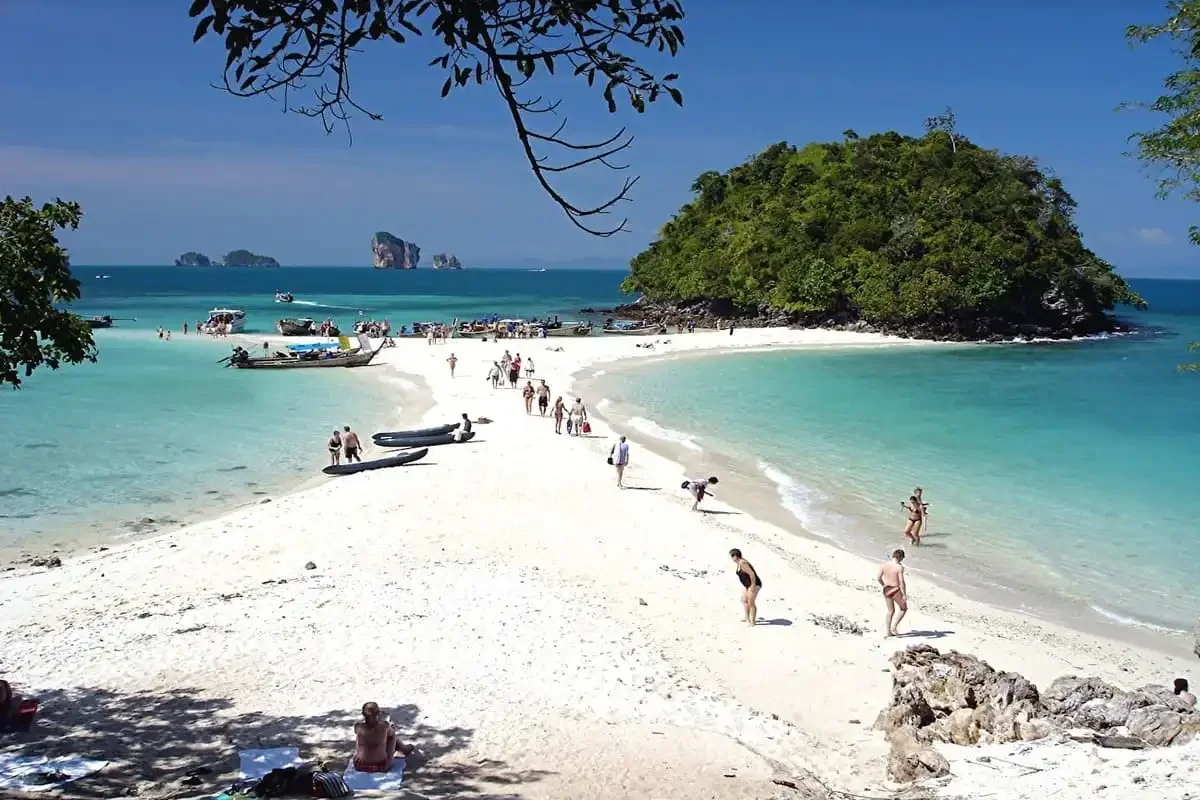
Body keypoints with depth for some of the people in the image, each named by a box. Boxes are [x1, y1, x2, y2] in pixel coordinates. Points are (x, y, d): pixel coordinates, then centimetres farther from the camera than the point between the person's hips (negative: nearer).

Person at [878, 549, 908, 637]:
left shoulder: (883, 565, -2)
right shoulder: (899, 567, -18)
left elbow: (879, 578, 1)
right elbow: (901, 582, -21)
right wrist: (904, 595, -17)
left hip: (887, 590, 6)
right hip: (896, 590, -6)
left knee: (890, 611, 21)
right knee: (904, 609, 17)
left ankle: (887, 631, 20)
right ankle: (894, 626, 7)